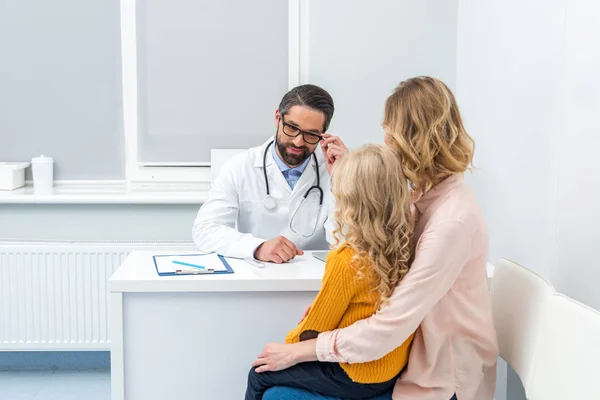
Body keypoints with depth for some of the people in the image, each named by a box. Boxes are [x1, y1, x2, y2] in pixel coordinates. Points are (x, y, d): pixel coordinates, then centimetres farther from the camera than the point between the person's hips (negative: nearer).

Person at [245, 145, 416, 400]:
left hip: (360, 377, -7)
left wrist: (287, 343, 7)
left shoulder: (345, 261, -28)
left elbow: (313, 331, -13)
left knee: (260, 375, 10)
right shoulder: (406, 243, -8)